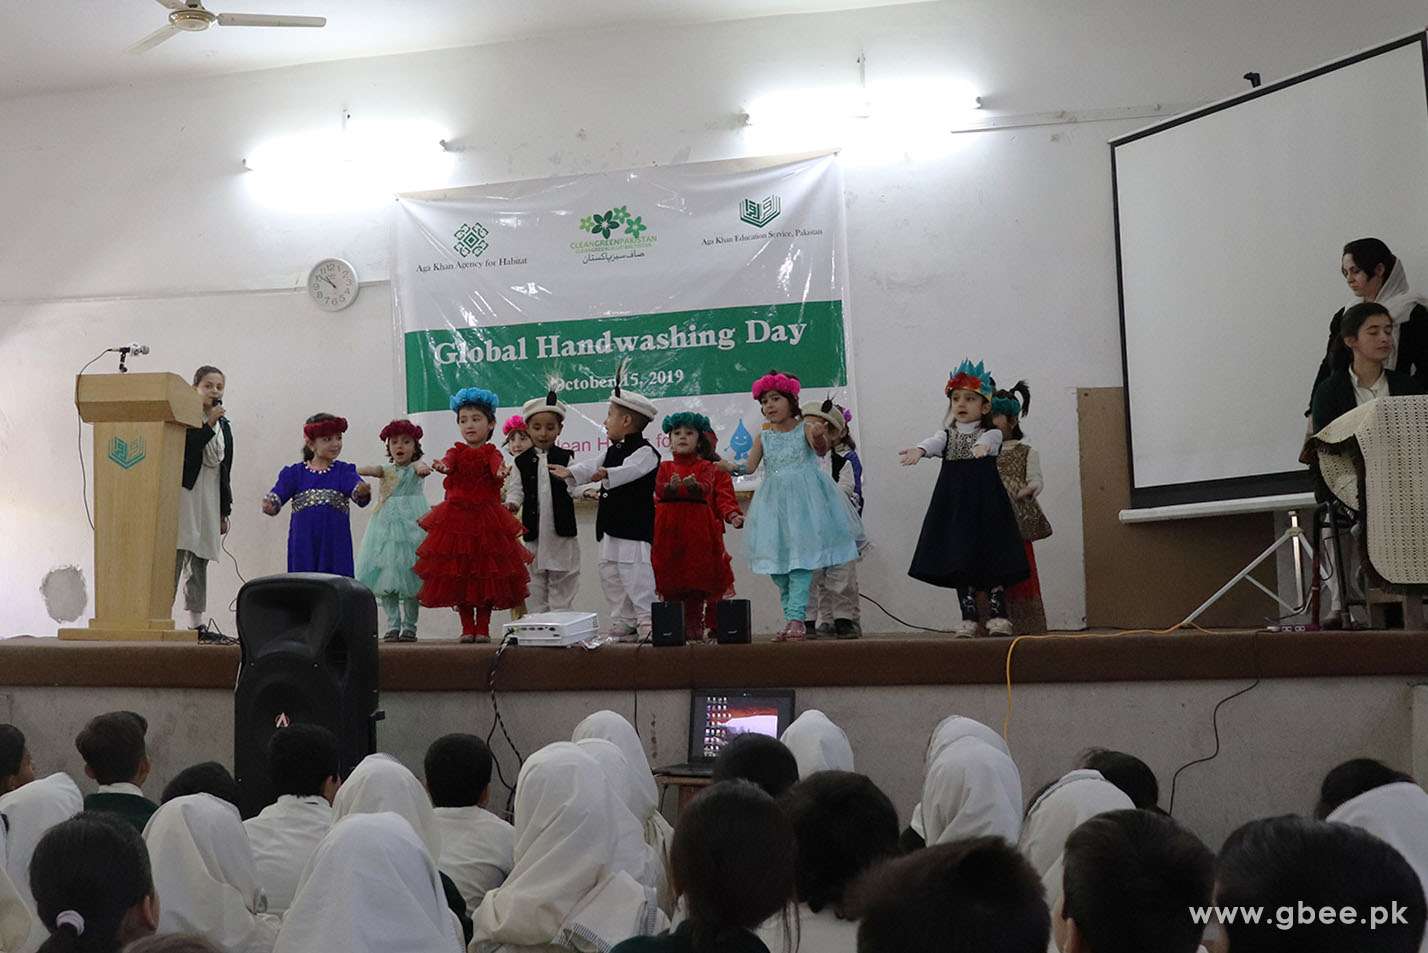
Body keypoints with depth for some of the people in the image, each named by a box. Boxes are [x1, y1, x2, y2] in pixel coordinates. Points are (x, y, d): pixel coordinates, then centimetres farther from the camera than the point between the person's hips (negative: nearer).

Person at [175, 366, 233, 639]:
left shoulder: (223, 425, 17)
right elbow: (182, 451, -17)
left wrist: (225, 510, 17)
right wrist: (209, 425, -17)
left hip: (210, 499, 6)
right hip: (184, 493, -6)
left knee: (200, 561, 6)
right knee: (176, 556, -12)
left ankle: (196, 622, 7)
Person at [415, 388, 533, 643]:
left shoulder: (491, 453, 2)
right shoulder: (456, 452, 6)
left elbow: (497, 465, -22)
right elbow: (447, 462, -17)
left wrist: (501, 471, -46)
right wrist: (441, 466, -42)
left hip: (486, 519, -1)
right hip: (456, 518, 1)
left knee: (487, 574, 0)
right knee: (458, 574, 2)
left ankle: (483, 628, 10)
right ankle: (467, 628, 12)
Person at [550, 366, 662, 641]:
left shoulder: (646, 452, -12)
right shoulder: (613, 451, 16)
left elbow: (630, 470, -29)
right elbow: (594, 466, 19)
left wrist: (606, 474, -46)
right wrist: (570, 472, 6)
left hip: (635, 524, -9)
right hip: (612, 524, 10)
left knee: (634, 570, -12)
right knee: (610, 572, 11)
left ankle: (646, 621, -6)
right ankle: (622, 624, 17)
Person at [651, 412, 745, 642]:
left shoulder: (706, 468, 8)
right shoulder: (665, 467, 13)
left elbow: (706, 489, -10)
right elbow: (660, 489, -5)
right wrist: (672, 486, -26)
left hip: (698, 529, -1)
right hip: (670, 530, 1)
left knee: (698, 579, -3)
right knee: (670, 583, 0)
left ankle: (694, 626, 0)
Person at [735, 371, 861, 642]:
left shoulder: (805, 427, 0)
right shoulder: (763, 437, 12)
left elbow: (821, 450, -18)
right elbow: (750, 466, 6)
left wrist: (819, 437, -40)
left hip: (804, 499, -4)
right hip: (775, 502, 5)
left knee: (801, 557, -12)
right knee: (777, 560, 3)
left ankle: (796, 617, -14)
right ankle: (791, 618, 12)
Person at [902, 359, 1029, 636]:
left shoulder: (992, 434, 3)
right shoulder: (947, 435, 10)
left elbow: (988, 440, -21)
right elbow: (935, 442, -13)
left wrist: (982, 446, -47)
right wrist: (918, 450, -37)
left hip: (985, 500, -3)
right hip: (954, 503, 3)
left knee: (992, 559, -3)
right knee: (959, 561, 4)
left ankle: (998, 616, 3)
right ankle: (968, 618, 10)